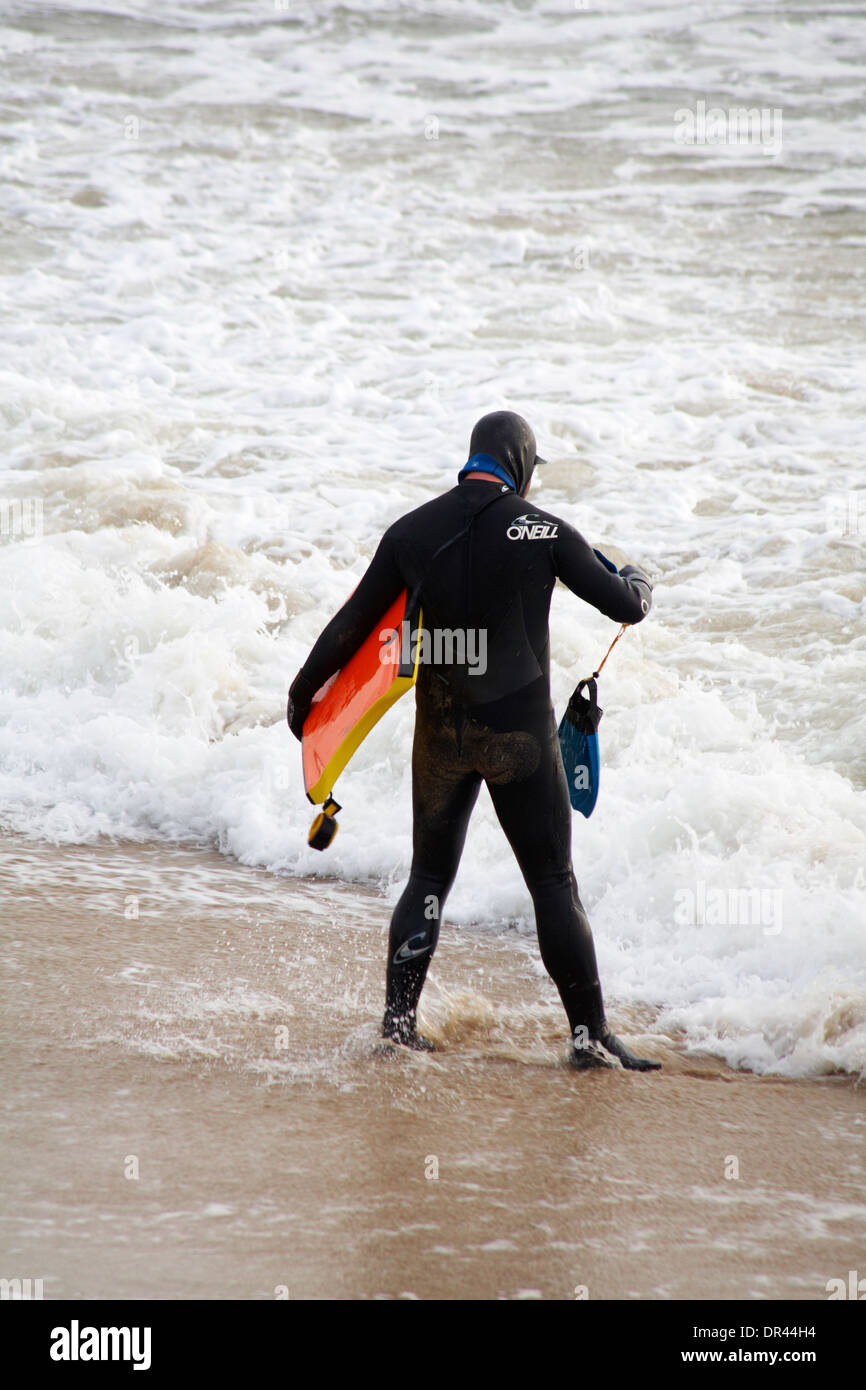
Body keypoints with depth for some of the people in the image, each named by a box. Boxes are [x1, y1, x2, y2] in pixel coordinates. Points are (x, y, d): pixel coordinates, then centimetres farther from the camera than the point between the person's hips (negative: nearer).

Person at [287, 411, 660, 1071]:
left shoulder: (411, 532, 0)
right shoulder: (545, 532, -9)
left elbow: (352, 623, 5)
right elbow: (626, 607, -2)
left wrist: (302, 693, 18)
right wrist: (639, 582, 23)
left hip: (441, 732, 3)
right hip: (521, 732, -3)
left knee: (429, 876, 17)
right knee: (554, 881, 4)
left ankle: (398, 1018, 15)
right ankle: (590, 1033, 4)